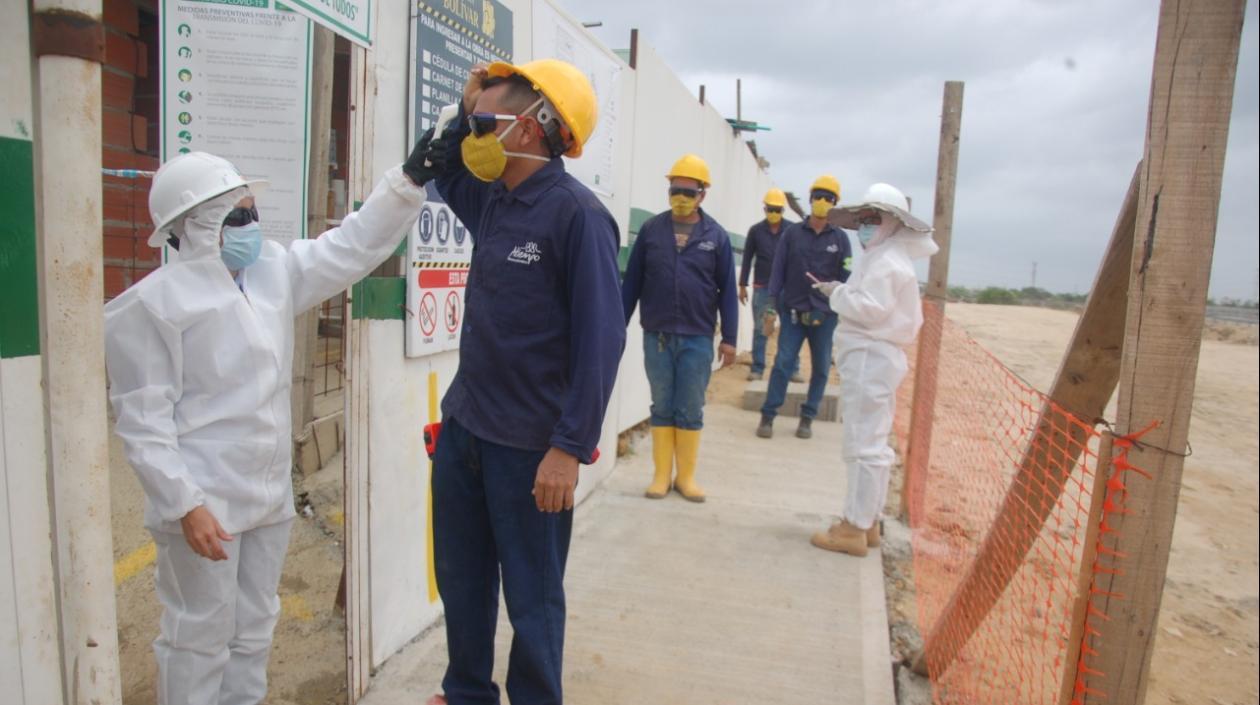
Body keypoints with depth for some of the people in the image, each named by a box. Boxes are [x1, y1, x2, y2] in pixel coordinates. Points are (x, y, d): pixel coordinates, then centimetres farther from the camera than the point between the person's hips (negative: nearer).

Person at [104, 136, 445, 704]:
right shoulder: (155, 302, -14)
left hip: (269, 495, 7)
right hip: (204, 504, -6)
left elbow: (352, 247, 7)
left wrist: (410, 178, -3)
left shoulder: (273, 272, 5)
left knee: (255, 629, 19)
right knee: (200, 636, 7)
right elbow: (143, 420, -15)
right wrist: (184, 505, -20)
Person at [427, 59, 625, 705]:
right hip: (462, 428, 8)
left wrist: (570, 447, -21)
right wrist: (464, 110, 10)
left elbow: (601, 339, -19)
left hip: (530, 448, -8)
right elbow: (446, 175, 29)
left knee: (531, 599, 11)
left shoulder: (577, 215, -17)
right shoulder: (491, 201, 6)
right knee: (460, 580, 22)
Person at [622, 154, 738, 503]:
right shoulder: (651, 230, 2)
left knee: (691, 411, 7)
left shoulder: (716, 236, 1)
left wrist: (729, 338, -1)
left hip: (697, 338, -1)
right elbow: (631, 283, 5)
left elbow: (727, 289, 2)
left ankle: (686, 476, 20)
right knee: (662, 408, 10)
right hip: (656, 336, 1)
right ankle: (661, 475, 20)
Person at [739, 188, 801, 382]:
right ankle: (758, 368, 11)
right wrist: (742, 285, 4)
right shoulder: (755, 231, 2)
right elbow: (747, 259, 6)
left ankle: (793, 368, 9)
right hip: (762, 287, 1)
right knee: (760, 329, 4)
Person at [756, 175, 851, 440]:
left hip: (825, 315, 1)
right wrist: (771, 307, -3)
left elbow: (845, 278, 4)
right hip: (792, 311, -1)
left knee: (821, 368, 6)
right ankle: (768, 416, 5)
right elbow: (778, 271, 2)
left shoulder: (840, 238, 4)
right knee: (783, 364, -3)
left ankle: (807, 418, 18)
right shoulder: (792, 233, 3)